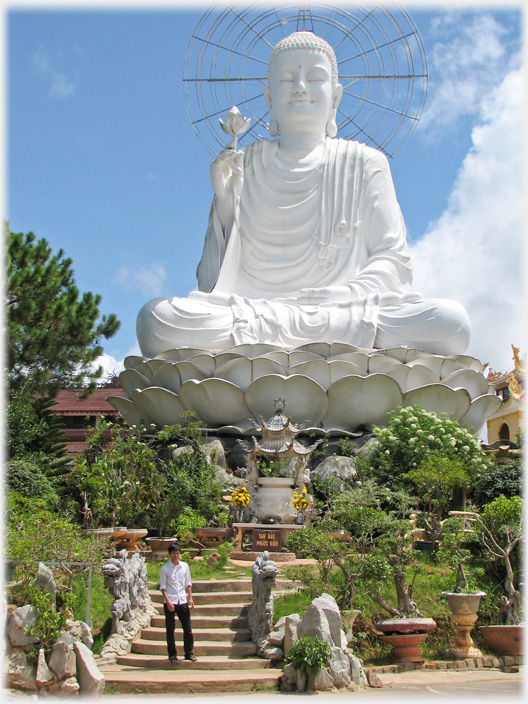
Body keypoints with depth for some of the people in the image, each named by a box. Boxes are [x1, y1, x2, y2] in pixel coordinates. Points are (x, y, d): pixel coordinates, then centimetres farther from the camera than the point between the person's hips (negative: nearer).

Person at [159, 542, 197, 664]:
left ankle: (189, 653, 12)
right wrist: (168, 601, -13)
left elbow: (188, 583, 12)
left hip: (182, 600, 3)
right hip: (170, 602, -2)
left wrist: (190, 598, 2)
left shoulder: (184, 566, 7)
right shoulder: (165, 568, -2)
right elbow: (163, 586, -3)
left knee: (187, 628, 2)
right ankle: (172, 654, 15)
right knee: (170, 630, 4)